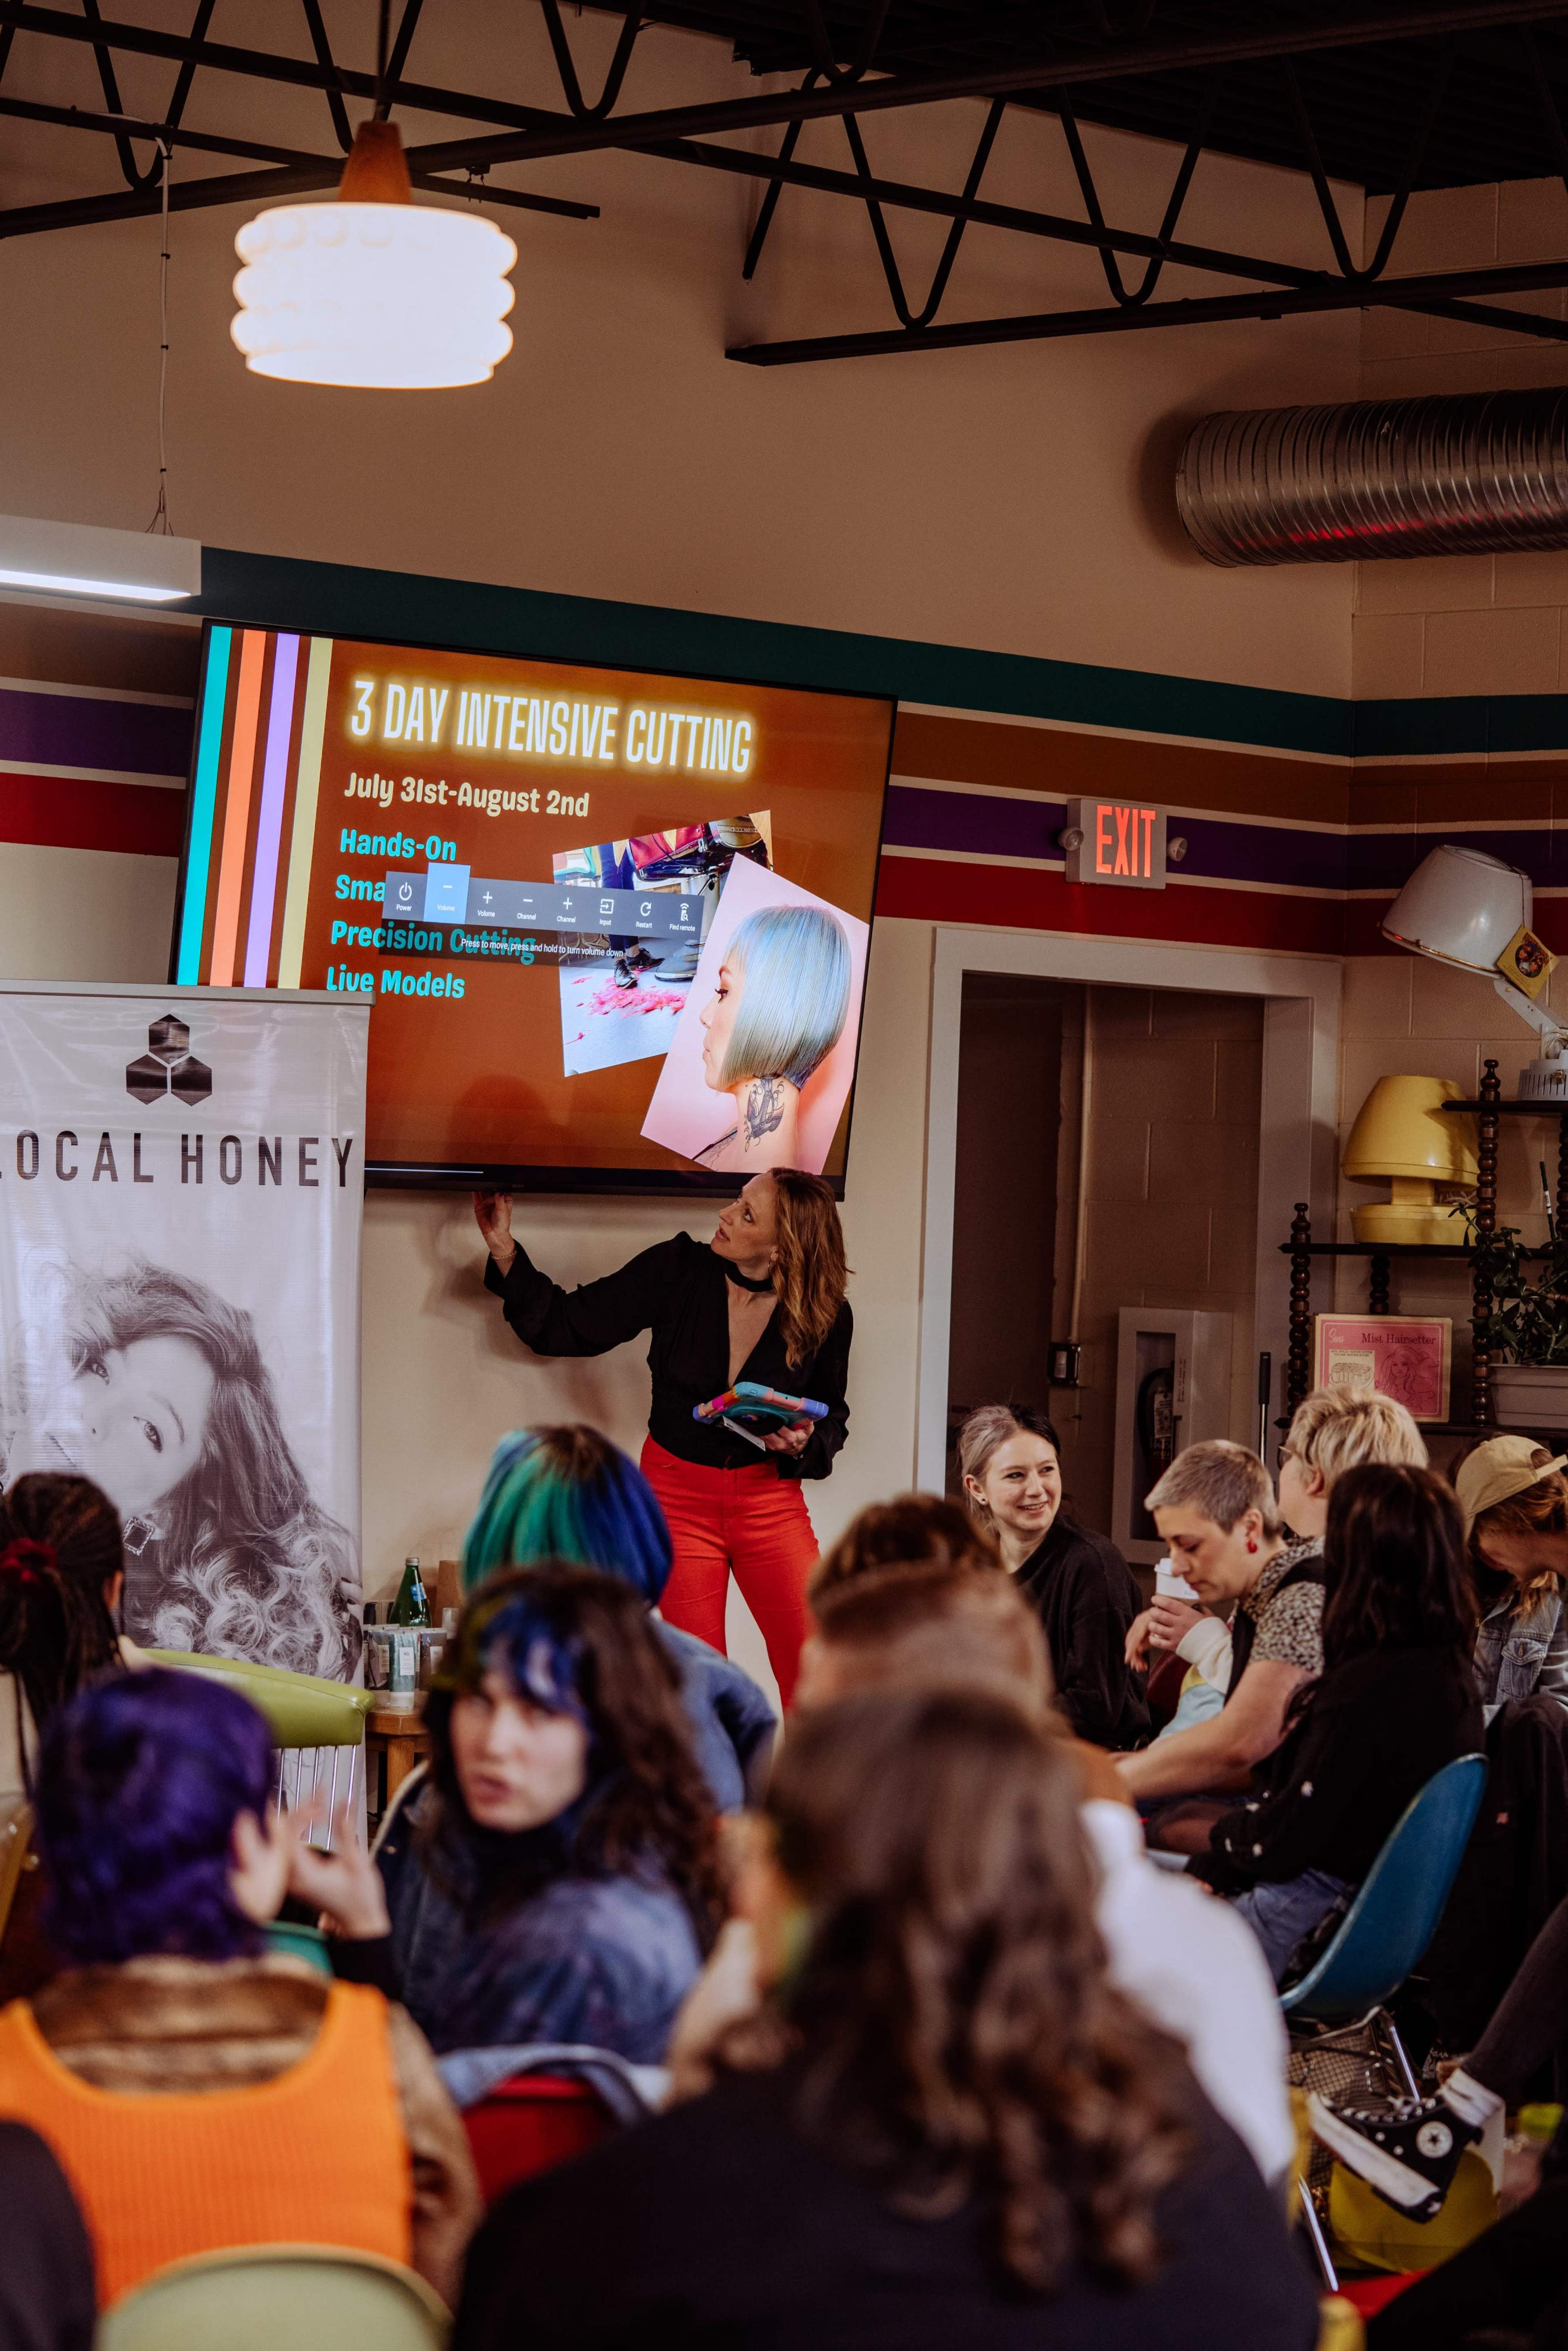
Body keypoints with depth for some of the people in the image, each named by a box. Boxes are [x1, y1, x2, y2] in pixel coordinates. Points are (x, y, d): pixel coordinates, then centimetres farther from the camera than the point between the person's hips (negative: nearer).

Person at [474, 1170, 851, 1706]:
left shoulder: (825, 1315, -8)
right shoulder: (679, 1270, -9)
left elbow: (832, 1416, 8)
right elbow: (565, 1327, -1)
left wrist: (802, 1442, -14)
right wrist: (504, 1251, -10)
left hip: (769, 1494, 0)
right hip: (678, 1493, 0)